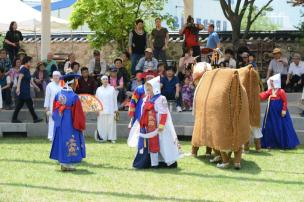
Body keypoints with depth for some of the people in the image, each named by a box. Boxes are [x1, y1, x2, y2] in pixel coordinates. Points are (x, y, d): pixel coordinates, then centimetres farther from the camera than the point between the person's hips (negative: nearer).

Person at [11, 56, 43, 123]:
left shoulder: (27, 70, 16)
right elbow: (19, 79, -25)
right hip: (23, 90, -10)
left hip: (26, 90, 10)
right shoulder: (23, 70, -14)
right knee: (30, 104, -5)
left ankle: (14, 118, 12)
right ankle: (35, 118, 0)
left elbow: (30, 80, 26)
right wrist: (18, 88, -35)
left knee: (19, 105, 10)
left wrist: (36, 86, 31)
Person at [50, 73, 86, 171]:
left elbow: (54, 110, 7)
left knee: (61, 141, 16)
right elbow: (78, 113, -15)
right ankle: (68, 164, 7)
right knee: (70, 145, 5)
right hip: (70, 125, -6)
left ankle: (62, 163, 21)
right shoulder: (74, 97, -19)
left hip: (59, 124, 6)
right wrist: (81, 125, -3)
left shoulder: (58, 95, -3)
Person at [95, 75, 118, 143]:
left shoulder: (112, 89, 6)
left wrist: (115, 109, 3)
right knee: (102, 124, -3)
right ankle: (102, 137, 1)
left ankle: (111, 138, 0)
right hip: (101, 111, 1)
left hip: (110, 110, -1)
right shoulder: (99, 89, 10)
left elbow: (115, 99, 7)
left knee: (111, 124, -4)